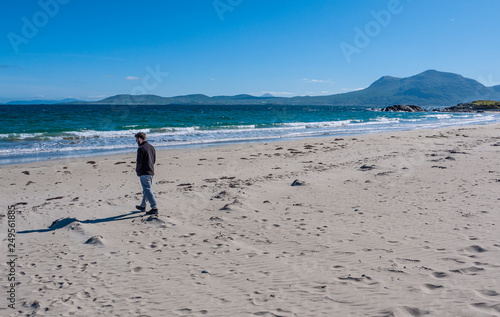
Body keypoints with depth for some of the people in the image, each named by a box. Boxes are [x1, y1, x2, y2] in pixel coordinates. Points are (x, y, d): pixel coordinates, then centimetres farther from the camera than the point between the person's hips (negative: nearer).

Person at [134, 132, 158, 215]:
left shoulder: (141, 149, -15)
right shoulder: (152, 147, 11)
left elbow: (139, 162, -16)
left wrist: (137, 170, 0)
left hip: (144, 173, -9)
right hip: (151, 171, 9)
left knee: (148, 190, -7)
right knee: (146, 189, 18)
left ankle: (155, 208, -10)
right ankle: (143, 206, 30)